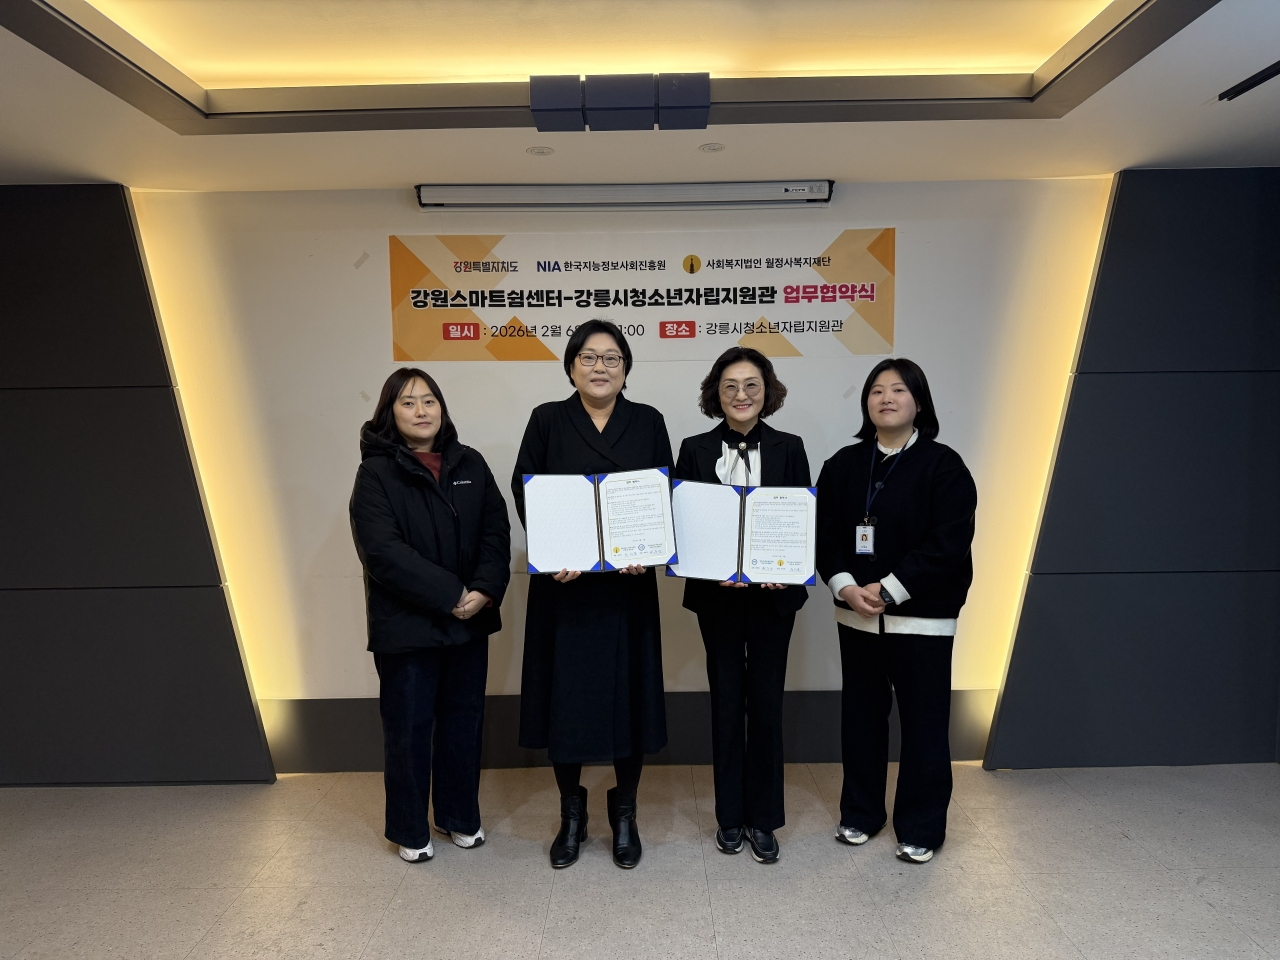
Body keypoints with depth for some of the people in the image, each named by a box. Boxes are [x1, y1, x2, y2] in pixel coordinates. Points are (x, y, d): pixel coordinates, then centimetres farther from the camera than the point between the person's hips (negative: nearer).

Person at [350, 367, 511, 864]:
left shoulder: (470, 464, 5)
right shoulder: (376, 473, -7)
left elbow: (496, 530, -1)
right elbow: (384, 551, -17)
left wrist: (485, 589, -17)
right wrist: (451, 594, -20)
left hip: (470, 621, 4)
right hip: (406, 626, -4)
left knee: (464, 721, 15)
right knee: (409, 729, 9)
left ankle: (460, 816, 34)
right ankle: (409, 830, 28)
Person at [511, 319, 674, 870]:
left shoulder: (648, 422, 7)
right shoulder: (547, 421, 4)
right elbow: (524, 492, -1)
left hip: (629, 583, 1)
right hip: (563, 584, 0)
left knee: (630, 694, 6)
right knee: (565, 695, 6)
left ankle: (624, 813, 26)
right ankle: (572, 815, 25)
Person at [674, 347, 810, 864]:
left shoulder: (789, 448, 3)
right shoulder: (695, 450, 2)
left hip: (773, 592, 0)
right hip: (717, 592, 0)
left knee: (766, 702, 6)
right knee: (726, 701, 9)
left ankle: (763, 818, 22)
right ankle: (730, 816, 25)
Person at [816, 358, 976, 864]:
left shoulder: (943, 465, -6)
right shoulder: (843, 465, 6)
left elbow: (948, 545, -13)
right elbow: (824, 535, 4)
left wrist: (887, 590, -16)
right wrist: (847, 587, -11)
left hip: (923, 618, -4)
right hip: (857, 614, 4)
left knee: (923, 723, 4)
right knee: (861, 715, 14)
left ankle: (920, 828, 22)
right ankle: (860, 813, 32)